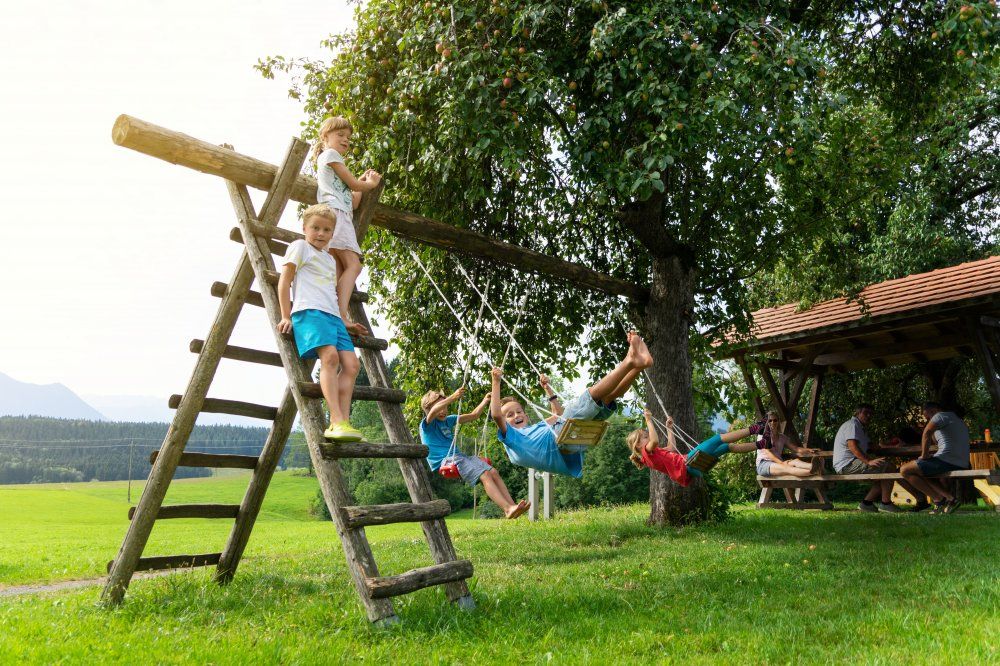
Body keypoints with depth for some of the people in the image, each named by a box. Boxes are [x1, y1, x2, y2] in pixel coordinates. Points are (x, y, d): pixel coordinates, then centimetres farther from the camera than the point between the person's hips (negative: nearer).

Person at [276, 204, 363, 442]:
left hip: (333, 315, 8)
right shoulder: (300, 246, 10)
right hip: (309, 311, -7)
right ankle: (338, 422, -38)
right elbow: (285, 281, 3)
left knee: (351, 364, -10)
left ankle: (340, 424, -15)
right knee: (330, 356, -29)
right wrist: (286, 316, -5)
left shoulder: (330, 259, 30)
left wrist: (344, 321, 25)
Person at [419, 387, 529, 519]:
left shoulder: (448, 420, 21)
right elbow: (433, 412, -25)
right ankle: (507, 509, -37)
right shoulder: (426, 424, 0)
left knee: (494, 473, -13)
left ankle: (512, 505, -22)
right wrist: (453, 397, -37)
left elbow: (474, 415, 23)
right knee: (485, 476, -26)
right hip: (443, 461, -8)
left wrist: (485, 401, 9)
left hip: (458, 457, 8)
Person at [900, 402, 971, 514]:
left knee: (904, 470, -6)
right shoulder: (957, 420, 30)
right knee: (924, 473, 31)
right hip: (961, 465, 10)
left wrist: (924, 456, -11)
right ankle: (950, 498, 7)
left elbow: (927, 432, -17)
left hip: (947, 460, -10)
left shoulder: (941, 415, 0)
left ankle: (939, 500, -11)